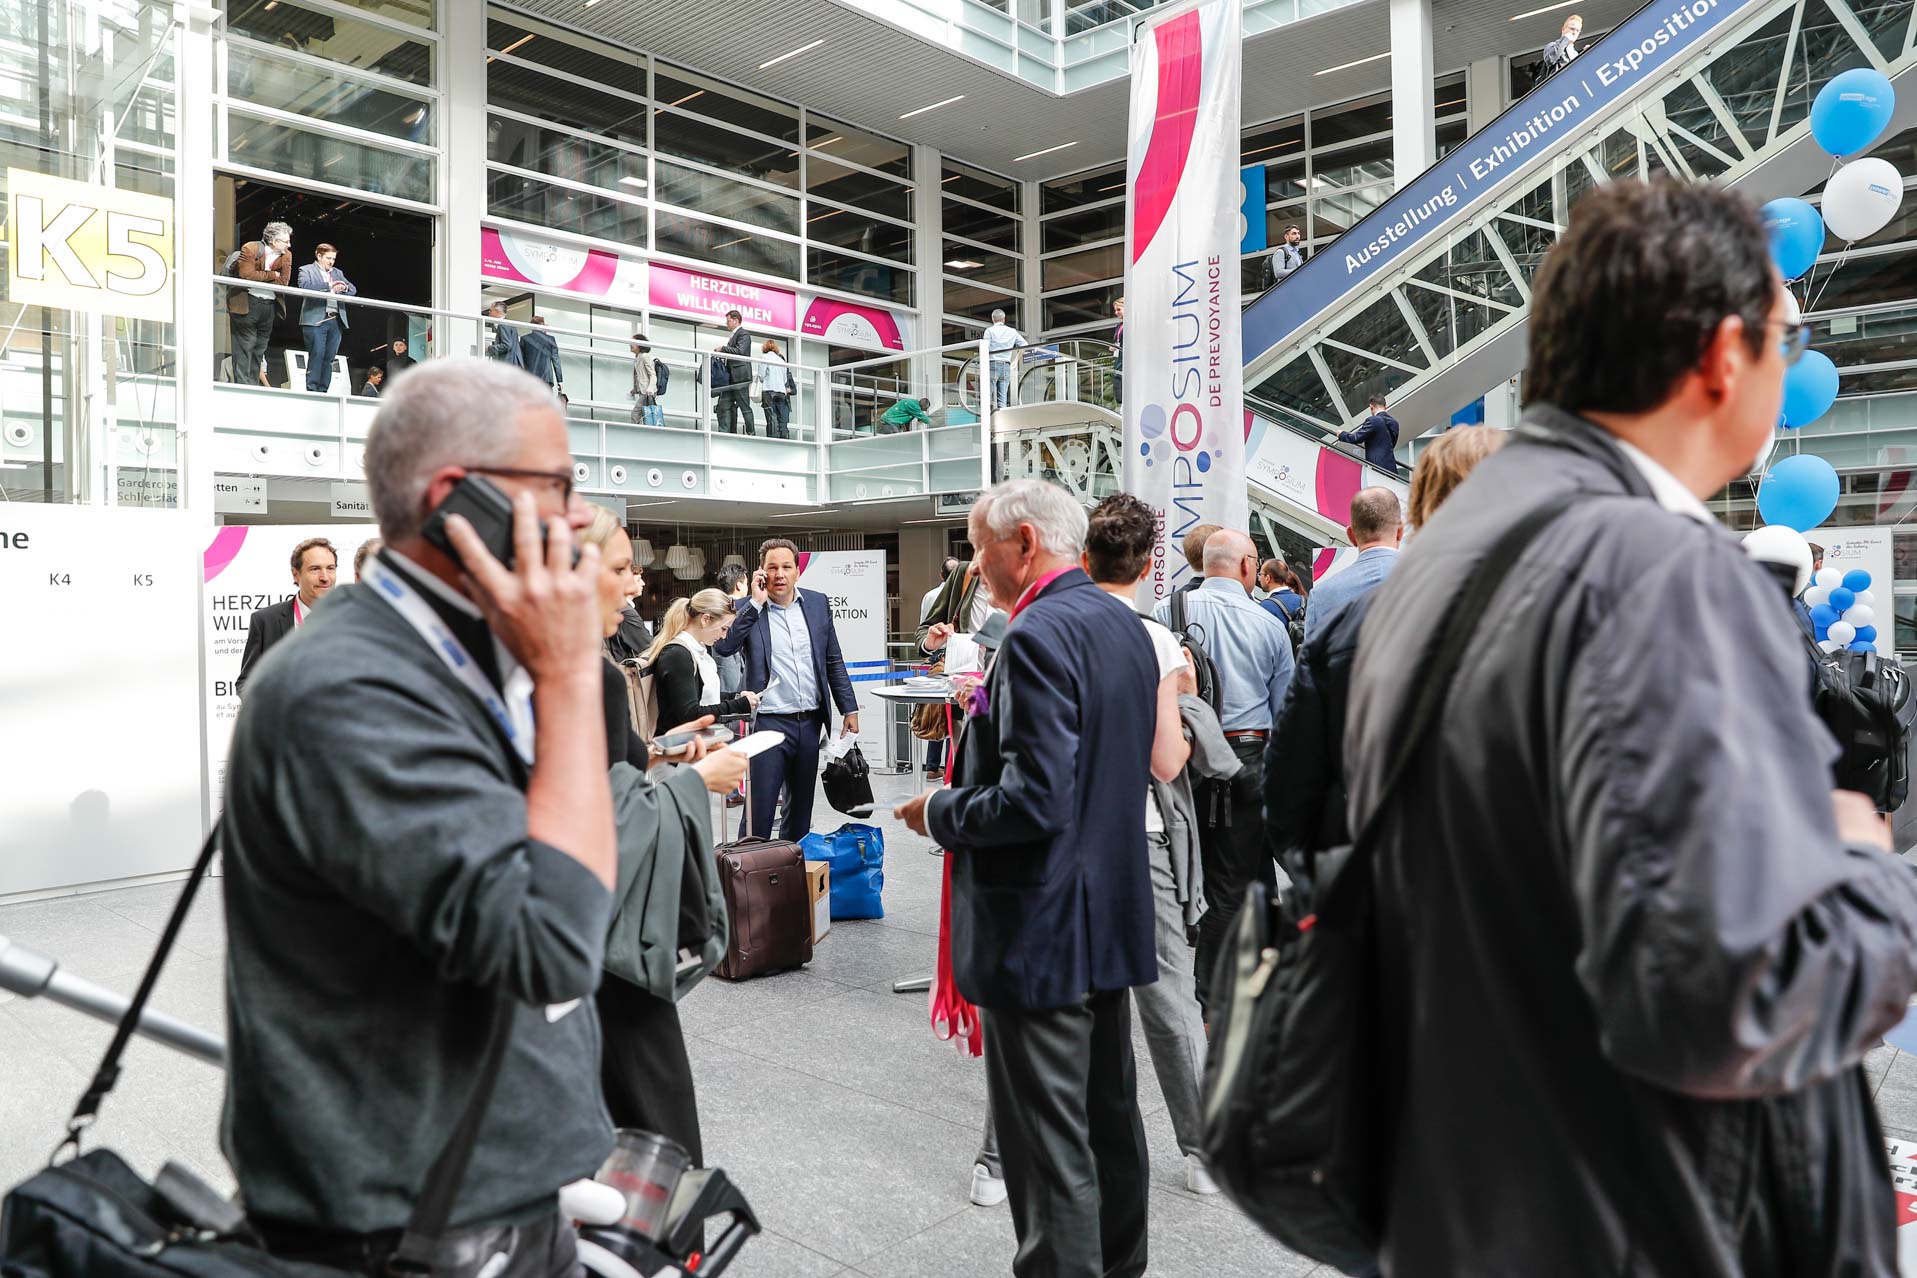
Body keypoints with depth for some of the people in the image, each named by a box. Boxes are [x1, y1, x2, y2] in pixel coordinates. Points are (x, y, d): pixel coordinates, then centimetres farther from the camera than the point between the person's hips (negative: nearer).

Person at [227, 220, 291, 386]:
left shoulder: (286, 255, 7)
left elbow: (284, 281, -4)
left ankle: (254, 386, 12)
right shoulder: (250, 249, -9)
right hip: (247, 304, -6)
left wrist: (259, 277, -12)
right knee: (244, 347, -4)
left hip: (269, 305, 6)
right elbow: (247, 275, -20)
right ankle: (242, 387, -5)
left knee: (259, 348, 8)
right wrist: (272, 275, -11)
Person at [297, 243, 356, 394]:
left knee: (329, 358, 0)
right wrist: (328, 286, -21)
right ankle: (312, 390, -12)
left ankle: (323, 391, 1)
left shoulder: (338, 273, 24)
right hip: (316, 320, -5)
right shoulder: (306, 270, 8)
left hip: (336, 321, 5)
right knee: (317, 355, -12)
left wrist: (345, 288, -10)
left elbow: (353, 291, 14)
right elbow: (304, 287, -11)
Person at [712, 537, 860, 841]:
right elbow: (722, 647, -20)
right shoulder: (747, 609, -4)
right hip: (769, 722, -4)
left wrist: (849, 708, 8)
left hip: (810, 721, 4)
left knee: (801, 806, 16)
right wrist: (755, 603, -19)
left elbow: (834, 661, 11)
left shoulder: (818, 603, 6)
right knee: (760, 808, -5)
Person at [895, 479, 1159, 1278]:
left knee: (1049, 1145, 2)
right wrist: (985, 719, 16)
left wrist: (939, 813, -11)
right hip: (1112, 914, 10)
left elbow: (1033, 800, -26)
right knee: (1111, 1115, 21)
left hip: (1039, 932, -10)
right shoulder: (1124, 625, 9)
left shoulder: (1038, 636, -20)